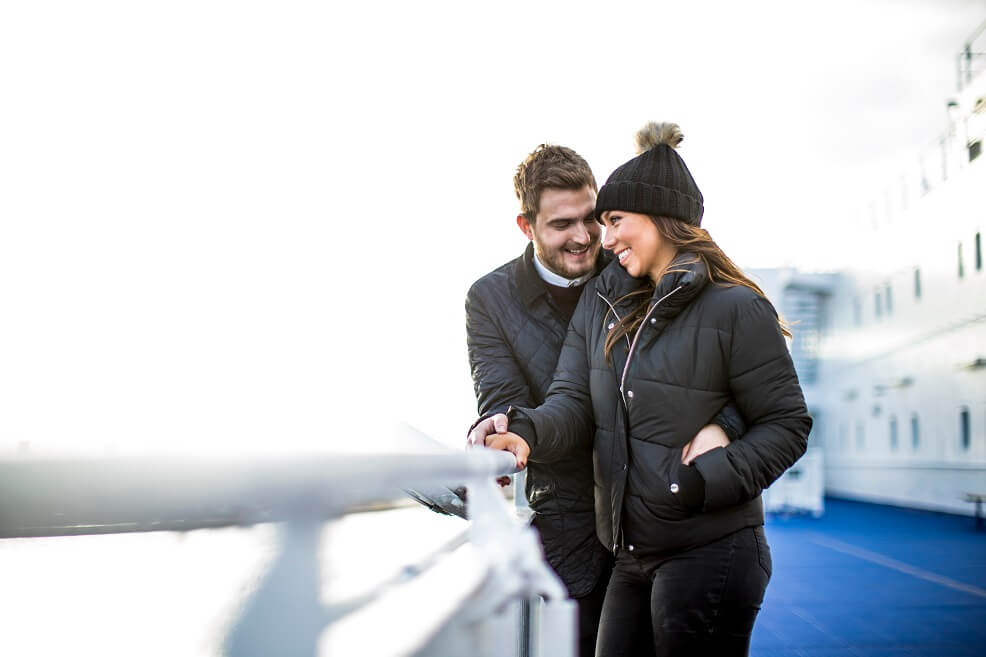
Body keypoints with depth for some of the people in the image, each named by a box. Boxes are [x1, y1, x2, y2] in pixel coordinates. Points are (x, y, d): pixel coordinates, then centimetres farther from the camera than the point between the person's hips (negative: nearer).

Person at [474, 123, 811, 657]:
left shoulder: (735, 309, -10)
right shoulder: (601, 301, 9)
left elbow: (786, 425, -7)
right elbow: (574, 402, 0)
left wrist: (705, 479, -20)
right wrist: (526, 433, -21)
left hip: (710, 556, -6)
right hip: (631, 561, 6)